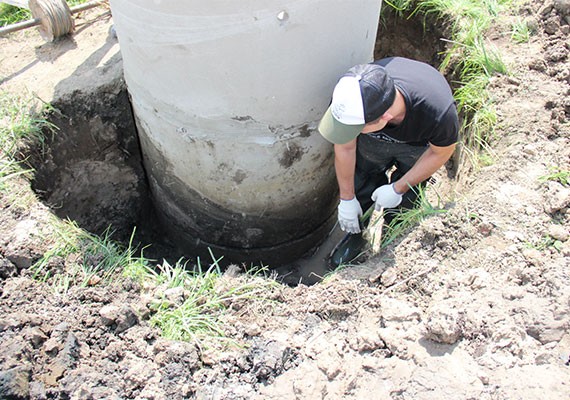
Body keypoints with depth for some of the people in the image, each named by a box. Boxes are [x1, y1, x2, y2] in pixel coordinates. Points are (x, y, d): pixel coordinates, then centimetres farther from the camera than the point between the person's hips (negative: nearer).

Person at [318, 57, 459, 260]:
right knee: (361, 192, 7)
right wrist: (347, 199, -8)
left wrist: (397, 189, -16)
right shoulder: (350, 96, -40)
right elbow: (345, 148, -20)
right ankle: (356, 236, 37)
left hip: (418, 144, -1)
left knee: (403, 204, -2)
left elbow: (442, 152, -20)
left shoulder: (438, 110, -46)